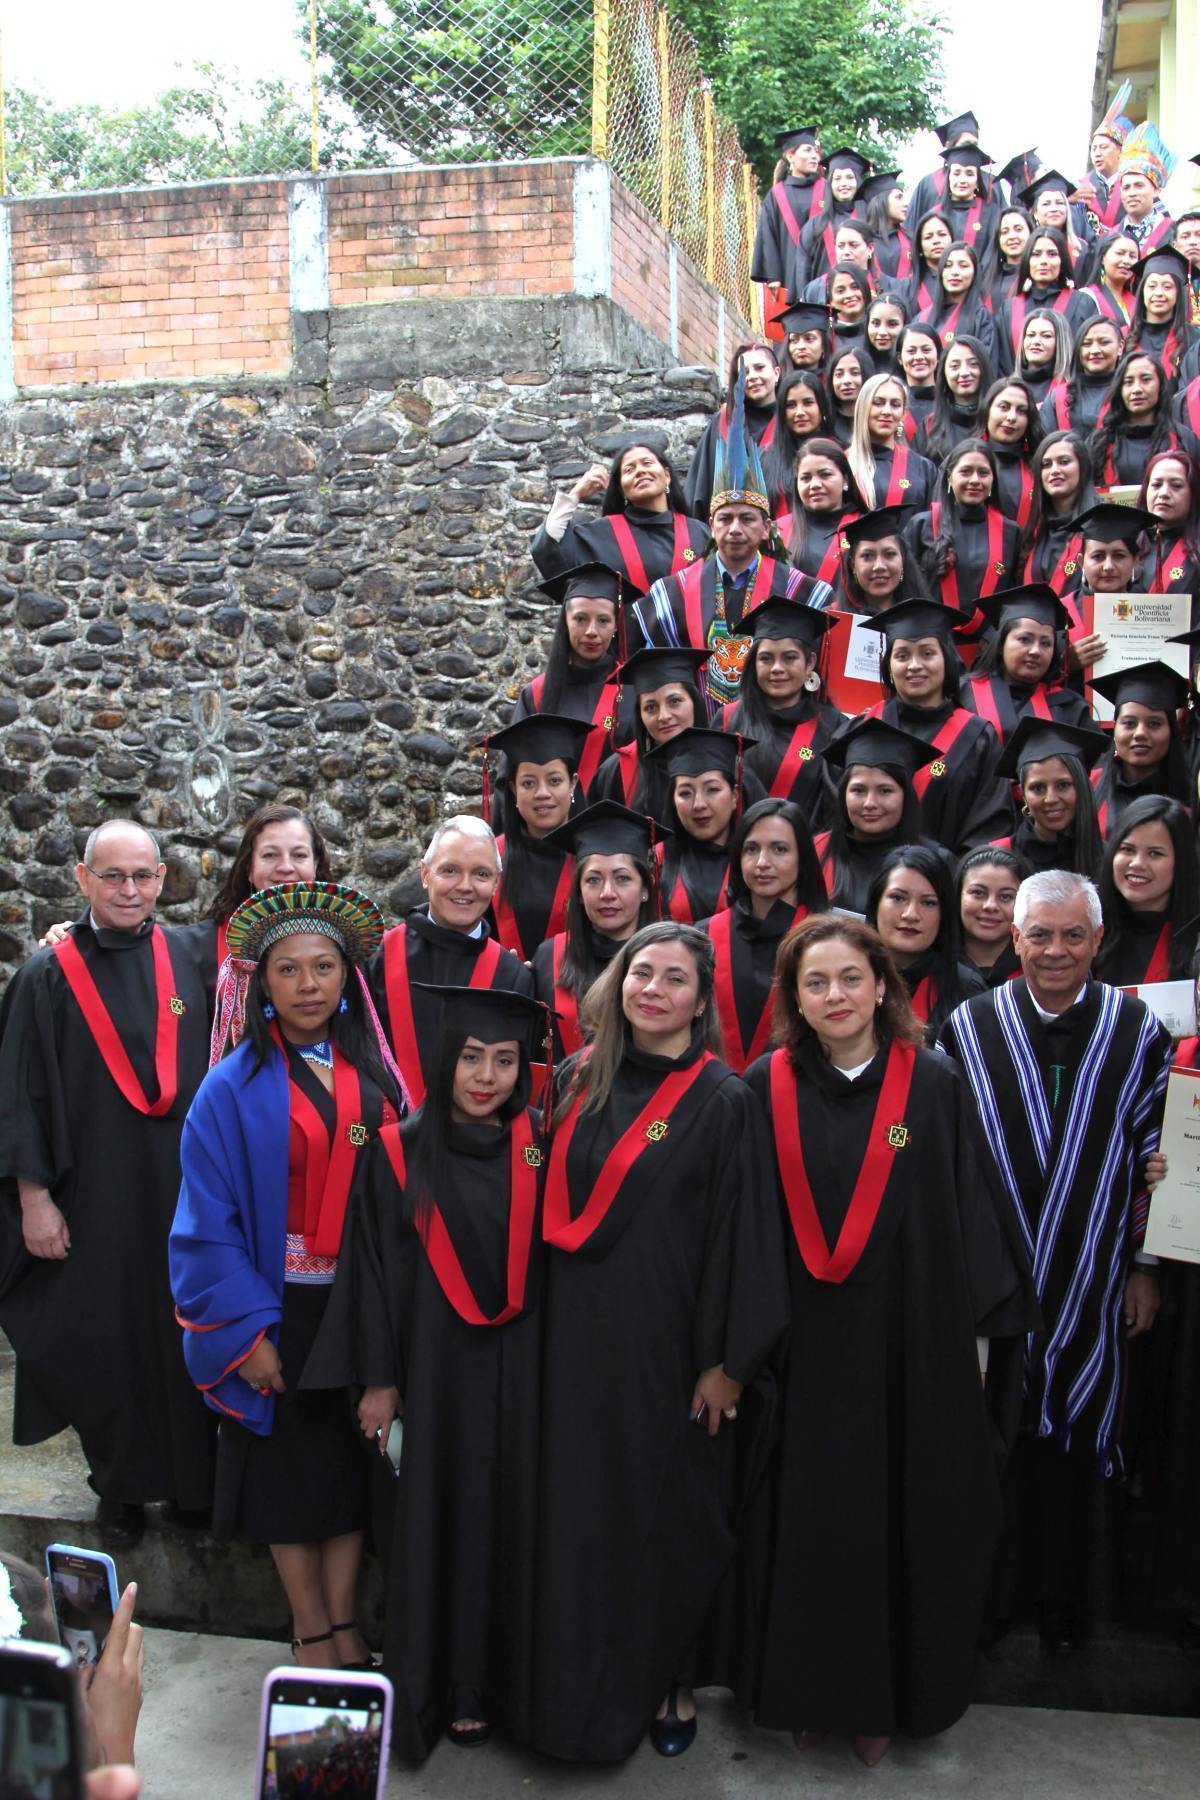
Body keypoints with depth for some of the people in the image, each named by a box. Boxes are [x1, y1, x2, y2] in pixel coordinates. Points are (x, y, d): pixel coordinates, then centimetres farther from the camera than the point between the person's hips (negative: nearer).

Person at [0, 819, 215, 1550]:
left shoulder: (196, 959, 2)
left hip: (189, 1188, 2)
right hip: (97, 1193, -1)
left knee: (190, 1331, 9)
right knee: (108, 1339, 8)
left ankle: (196, 1477, 27)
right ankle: (123, 1485, 28)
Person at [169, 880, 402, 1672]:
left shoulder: (373, 1073, 3)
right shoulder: (235, 1088, -9)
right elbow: (209, 1221, -10)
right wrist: (247, 1329, -14)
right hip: (280, 1308, -3)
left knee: (352, 1465, 12)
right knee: (291, 1466, 8)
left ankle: (343, 1621, 26)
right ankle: (312, 1629, 24)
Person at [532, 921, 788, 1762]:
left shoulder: (722, 1102, -9)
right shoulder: (583, 1083, 4)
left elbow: (742, 1236, -9)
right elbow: (557, 1204, 11)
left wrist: (728, 1360, -10)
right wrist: (552, 1313, 7)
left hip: (666, 1342, -4)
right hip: (578, 1336, 4)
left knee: (666, 1511, 9)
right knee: (581, 1509, 10)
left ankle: (665, 1680, 29)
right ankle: (580, 1686, 27)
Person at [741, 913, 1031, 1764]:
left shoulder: (934, 1085, -4)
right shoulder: (768, 1087, -3)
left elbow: (969, 1210, 0)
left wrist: (978, 1329, 0)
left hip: (911, 1344, 0)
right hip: (803, 1348, 0)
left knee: (903, 1518, 9)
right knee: (807, 1522, 9)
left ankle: (890, 1693, 29)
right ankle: (807, 1689, 29)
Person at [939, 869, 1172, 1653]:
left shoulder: (1139, 1033, -2)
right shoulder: (968, 1029, -2)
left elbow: (1157, 1158, 3)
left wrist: (1145, 1268, 3)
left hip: (1090, 1288, 0)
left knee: (1079, 1439, 9)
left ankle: (1068, 1597, 27)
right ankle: (990, 1586, 25)